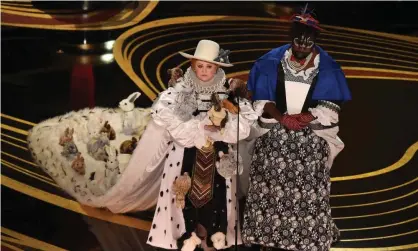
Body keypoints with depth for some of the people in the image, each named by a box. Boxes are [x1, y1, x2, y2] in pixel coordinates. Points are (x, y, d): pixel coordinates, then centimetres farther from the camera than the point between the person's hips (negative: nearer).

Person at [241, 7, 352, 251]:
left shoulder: (327, 67, 1)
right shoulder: (272, 61, 2)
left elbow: (331, 107, -2)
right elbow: (261, 100, 1)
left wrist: (305, 117, -15)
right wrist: (281, 117, -15)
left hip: (312, 138, -1)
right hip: (274, 135, 1)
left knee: (308, 188, -7)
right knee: (271, 182, -4)